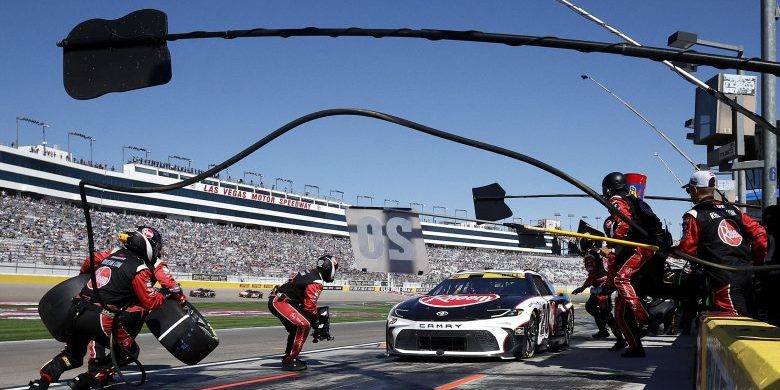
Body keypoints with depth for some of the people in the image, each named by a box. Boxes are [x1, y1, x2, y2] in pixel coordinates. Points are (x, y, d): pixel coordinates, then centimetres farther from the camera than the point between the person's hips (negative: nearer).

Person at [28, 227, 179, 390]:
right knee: (129, 352, 11)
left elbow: (90, 262, 31)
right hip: (100, 320, -7)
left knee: (73, 355, 27)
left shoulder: (112, 254, 15)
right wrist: (164, 295, 14)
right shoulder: (139, 269, -5)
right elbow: (149, 302, -5)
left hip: (76, 314, 7)